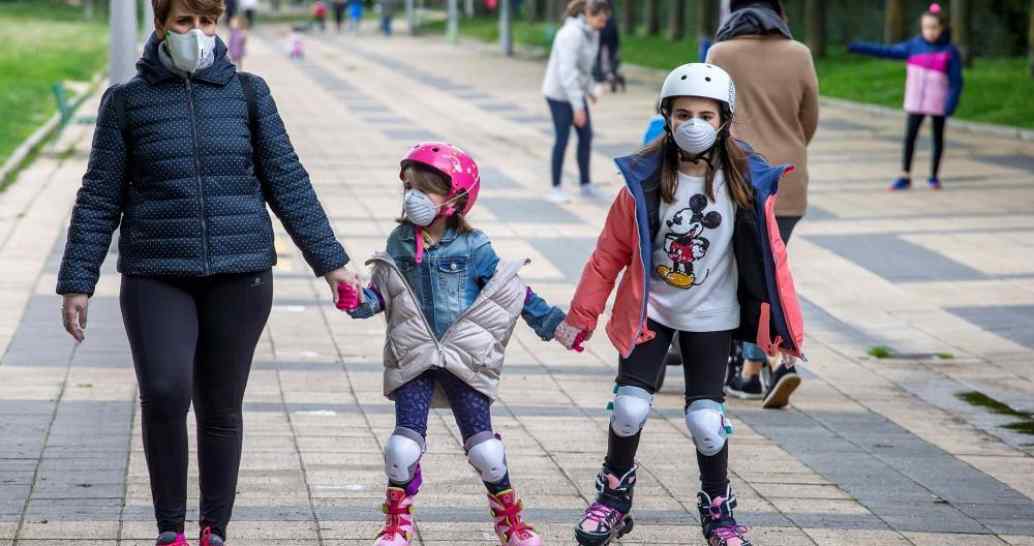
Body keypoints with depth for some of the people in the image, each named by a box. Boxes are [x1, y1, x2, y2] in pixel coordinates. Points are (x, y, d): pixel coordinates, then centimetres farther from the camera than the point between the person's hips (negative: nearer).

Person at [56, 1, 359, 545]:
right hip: (156, 276, -1)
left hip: (240, 275, 1)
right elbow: (100, 199, 6)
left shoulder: (247, 92, 6)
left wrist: (329, 261, 5)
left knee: (221, 408, 6)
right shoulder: (127, 100, 4)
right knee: (164, 393, -19)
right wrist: (77, 283, 2)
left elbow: (287, 182, 8)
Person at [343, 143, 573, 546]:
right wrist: (359, 301, -15)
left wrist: (552, 322, -1)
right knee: (404, 445, -4)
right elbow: (381, 293, 7)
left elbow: (512, 292, 1)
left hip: (465, 360, -1)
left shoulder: (472, 247, -6)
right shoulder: (400, 243, 1)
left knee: (484, 446, 2)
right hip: (414, 359, 2)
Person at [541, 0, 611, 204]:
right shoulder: (572, 34, -28)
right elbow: (567, 71, -31)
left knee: (586, 136, 8)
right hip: (559, 92, -8)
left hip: (575, 90, 8)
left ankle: (585, 185, 18)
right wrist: (578, 106, -32)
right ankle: (556, 189, 9)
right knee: (562, 139, -3)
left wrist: (589, 90, 27)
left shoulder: (591, 32, 2)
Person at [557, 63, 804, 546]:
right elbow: (610, 253, -2)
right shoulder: (645, 179, -10)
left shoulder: (747, 183, -10)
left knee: (705, 419, -5)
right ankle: (614, 497, 17)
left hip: (710, 317, 0)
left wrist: (786, 325, -4)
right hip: (649, 309, 0)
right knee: (630, 407, -9)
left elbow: (770, 256, -4)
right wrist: (580, 317, 1)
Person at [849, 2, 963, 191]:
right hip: (915, 103, 2)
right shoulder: (914, 46, -1)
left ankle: (934, 177, 19)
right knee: (909, 137, -1)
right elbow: (886, 51, -2)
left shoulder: (950, 51, -9)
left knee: (937, 138, 9)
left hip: (937, 104, -2)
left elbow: (956, 81, -8)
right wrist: (857, 48, -7)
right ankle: (905, 176, 3)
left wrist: (951, 104, -16)